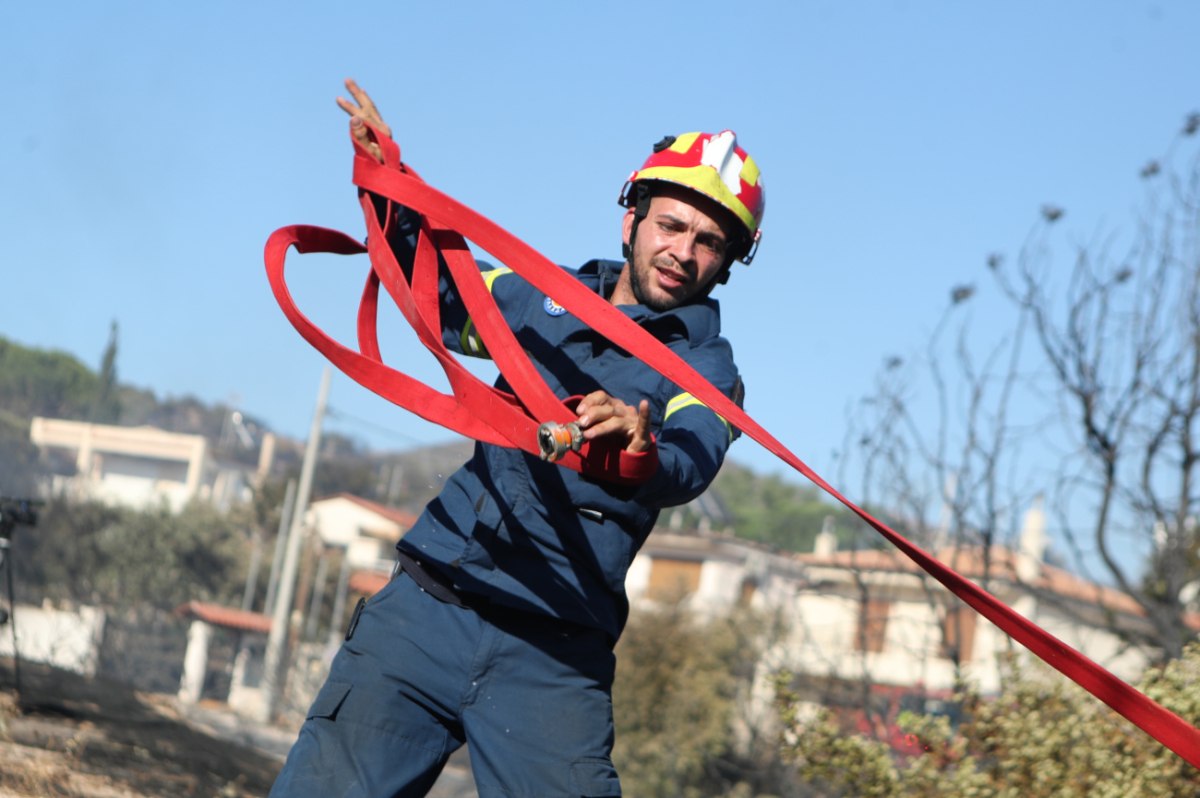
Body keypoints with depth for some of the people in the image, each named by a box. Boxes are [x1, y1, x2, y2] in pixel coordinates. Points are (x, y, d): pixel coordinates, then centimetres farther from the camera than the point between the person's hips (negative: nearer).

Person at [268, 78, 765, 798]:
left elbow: (691, 466, -19)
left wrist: (641, 451, -42)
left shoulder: (706, 368, 3)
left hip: (553, 663, -2)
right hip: (425, 610, 3)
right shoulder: (544, 299, 14)